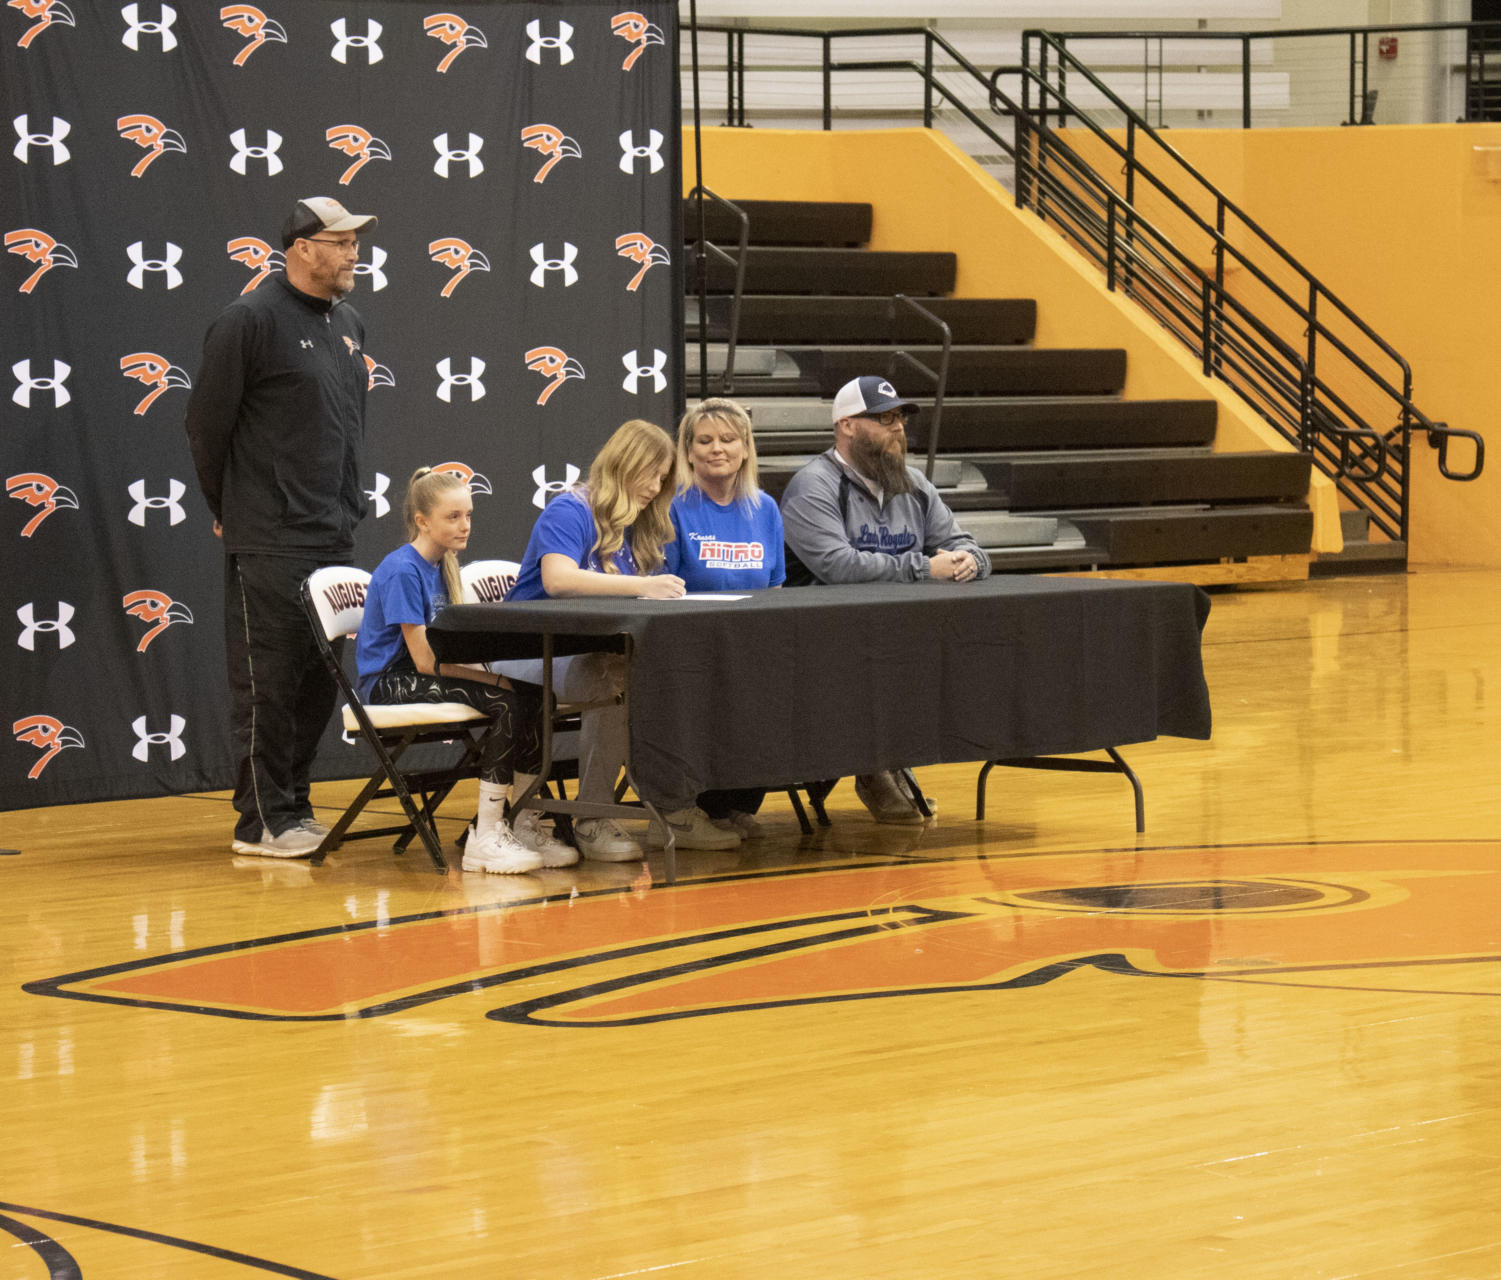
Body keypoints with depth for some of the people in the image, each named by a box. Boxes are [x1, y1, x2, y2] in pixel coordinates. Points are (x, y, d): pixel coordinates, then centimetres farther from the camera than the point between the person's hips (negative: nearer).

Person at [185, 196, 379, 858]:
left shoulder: (348, 323, 14)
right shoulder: (250, 320, -9)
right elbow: (207, 423, -7)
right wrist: (232, 511, 0)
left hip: (334, 537, 8)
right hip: (270, 542, -8)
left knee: (320, 680, 10)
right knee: (267, 682, -4)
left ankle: (293, 807, 19)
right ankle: (263, 821, 1)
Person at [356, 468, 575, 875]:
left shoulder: (442, 567, 13)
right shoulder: (402, 571, -15)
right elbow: (426, 660, -19)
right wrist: (494, 678, -22)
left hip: (429, 677, 8)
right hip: (391, 684, -8)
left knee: (534, 698, -13)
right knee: (505, 702, -28)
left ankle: (524, 826, -7)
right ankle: (485, 840, -26)